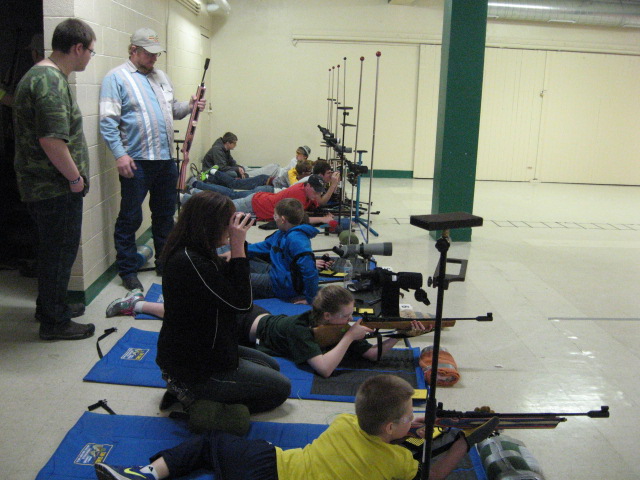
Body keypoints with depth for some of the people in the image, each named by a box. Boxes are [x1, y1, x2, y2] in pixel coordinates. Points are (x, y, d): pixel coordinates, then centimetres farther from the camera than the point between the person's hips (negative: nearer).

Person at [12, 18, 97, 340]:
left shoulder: (40, 75, 14)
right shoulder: (50, 82, -21)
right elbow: (52, 141, -29)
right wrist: (75, 177, -16)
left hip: (42, 186, 10)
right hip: (56, 189, -10)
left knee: (53, 250, 22)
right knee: (59, 252, 2)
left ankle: (50, 306, 38)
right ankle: (55, 322, 16)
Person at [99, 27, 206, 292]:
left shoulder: (161, 76, 17)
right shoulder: (116, 77, -5)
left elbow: (172, 109, 24)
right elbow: (108, 121, -12)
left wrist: (189, 106, 3)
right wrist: (120, 154, -19)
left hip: (165, 159, 7)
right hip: (136, 161, -7)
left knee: (165, 215, 15)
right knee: (130, 218, 1)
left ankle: (165, 263, 28)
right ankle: (127, 270, 12)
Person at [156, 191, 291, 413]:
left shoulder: (190, 253, 1)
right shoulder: (189, 262, -30)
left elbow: (229, 283, 9)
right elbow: (242, 302, -26)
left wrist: (237, 243, -4)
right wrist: (237, 246, -25)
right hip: (194, 367, -10)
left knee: (272, 366, 25)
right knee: (280, 387, 5)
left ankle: (188, 389, 15)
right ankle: (197, 396, 2)